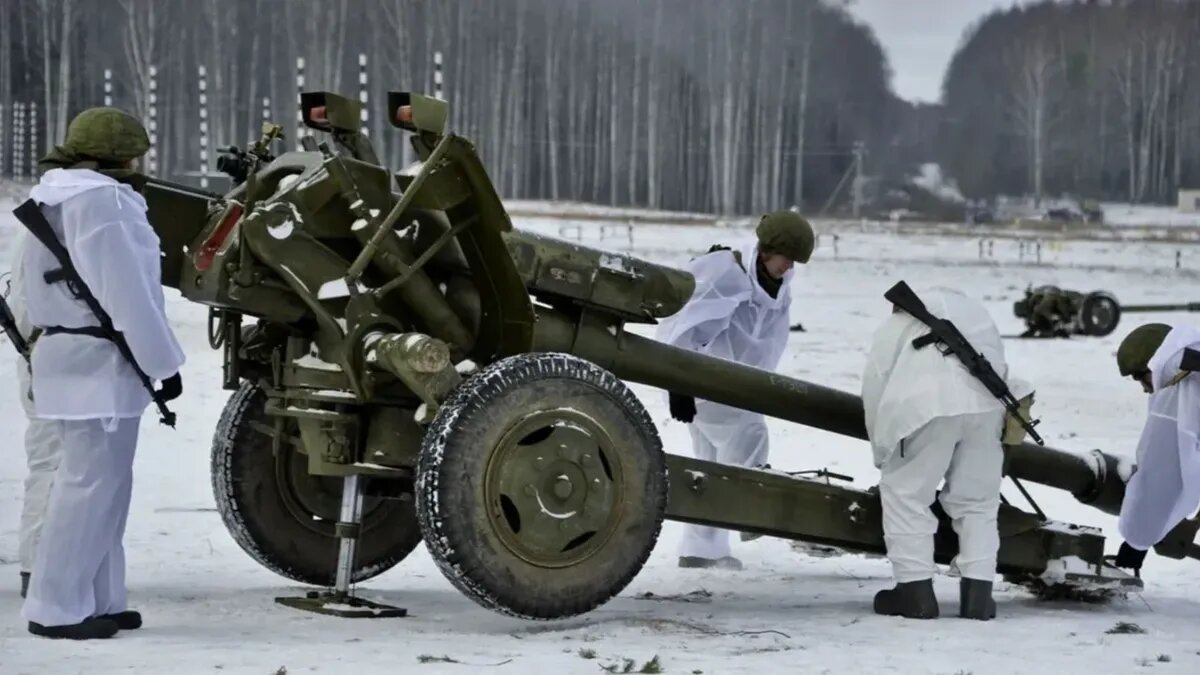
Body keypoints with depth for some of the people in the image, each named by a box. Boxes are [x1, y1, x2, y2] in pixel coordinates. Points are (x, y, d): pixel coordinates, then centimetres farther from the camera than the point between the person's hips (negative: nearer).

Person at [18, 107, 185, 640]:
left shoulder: (54, 195, 18)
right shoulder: (99, 198, -14)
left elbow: (36, 280, 19)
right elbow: (127, 290, -19)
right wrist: (163, 360, -15)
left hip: (67, 350, 11)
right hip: (101, 357, -11)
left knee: (101, 480, 12)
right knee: (91, 482, -8)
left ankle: (96, 600, 13)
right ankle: (58, 607, -7)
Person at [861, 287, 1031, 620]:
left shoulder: (895, 323, 23)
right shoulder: (976, 312, 35)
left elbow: (875, 383, 20)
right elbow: (999, 367, 30)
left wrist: (883, 454, 29)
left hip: (928, 403, -4)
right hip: (986, 405, 4)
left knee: (905, 492, 9)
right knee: (978, 498, 16)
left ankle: (915, 590, 6)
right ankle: (978, 592, 11)